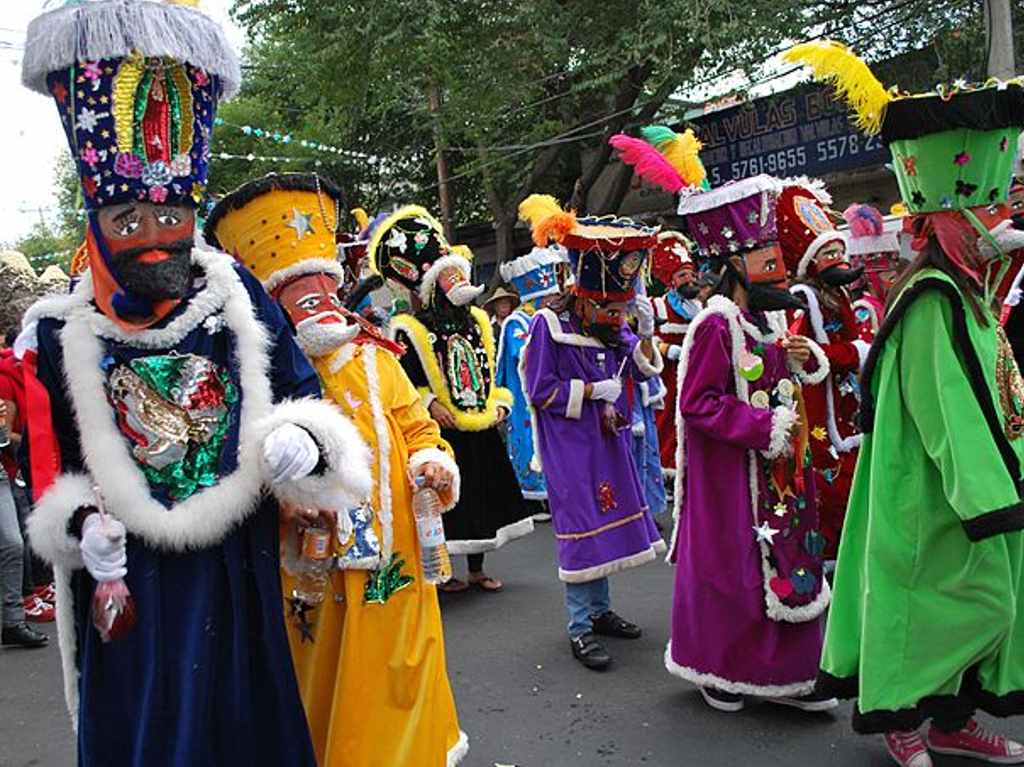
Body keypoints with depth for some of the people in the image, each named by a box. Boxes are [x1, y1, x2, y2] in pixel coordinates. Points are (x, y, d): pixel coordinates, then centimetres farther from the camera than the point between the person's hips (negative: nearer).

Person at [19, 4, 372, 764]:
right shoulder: (62, 333, -3)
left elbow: (301, 395, 0)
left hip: (241, 567, 0)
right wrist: (79, 525, -12)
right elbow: (50, 461, 5)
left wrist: (301, 440, -21)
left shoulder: (236, 295, -4)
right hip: (131, 582, 0)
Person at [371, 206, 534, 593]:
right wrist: (429, 404, -19)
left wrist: (500, 402, 6)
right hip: (441, 431, -6)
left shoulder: (476, 322, 11)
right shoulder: (409, 330, -8)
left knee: (481, 497, 13)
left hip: (480, 429, 6)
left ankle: (476, 569, 28)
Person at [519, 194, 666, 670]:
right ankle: (579, 628, 4)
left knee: (608, 518, 14)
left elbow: (642, 371, 7)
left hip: (609, 439, 7)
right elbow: (539, 389, -15)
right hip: (569, 443, -7)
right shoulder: (550, 324, -14)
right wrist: (592, 390, -16)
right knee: (580, 526, -6)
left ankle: (600, 610, 29)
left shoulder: (616, 327, 7)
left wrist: (647, 332, -9)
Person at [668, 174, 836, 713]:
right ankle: (717, 671, 24)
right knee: (730, 567, 4)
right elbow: (697, 402, -22)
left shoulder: (761, 319, 10)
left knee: (785, 561, 13)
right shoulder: (716, 323, -18)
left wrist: (799, 360, 1)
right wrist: (764, 427, -22)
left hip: (776, 468, 9)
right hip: (731, 472, -9)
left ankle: (786, 673, 27)